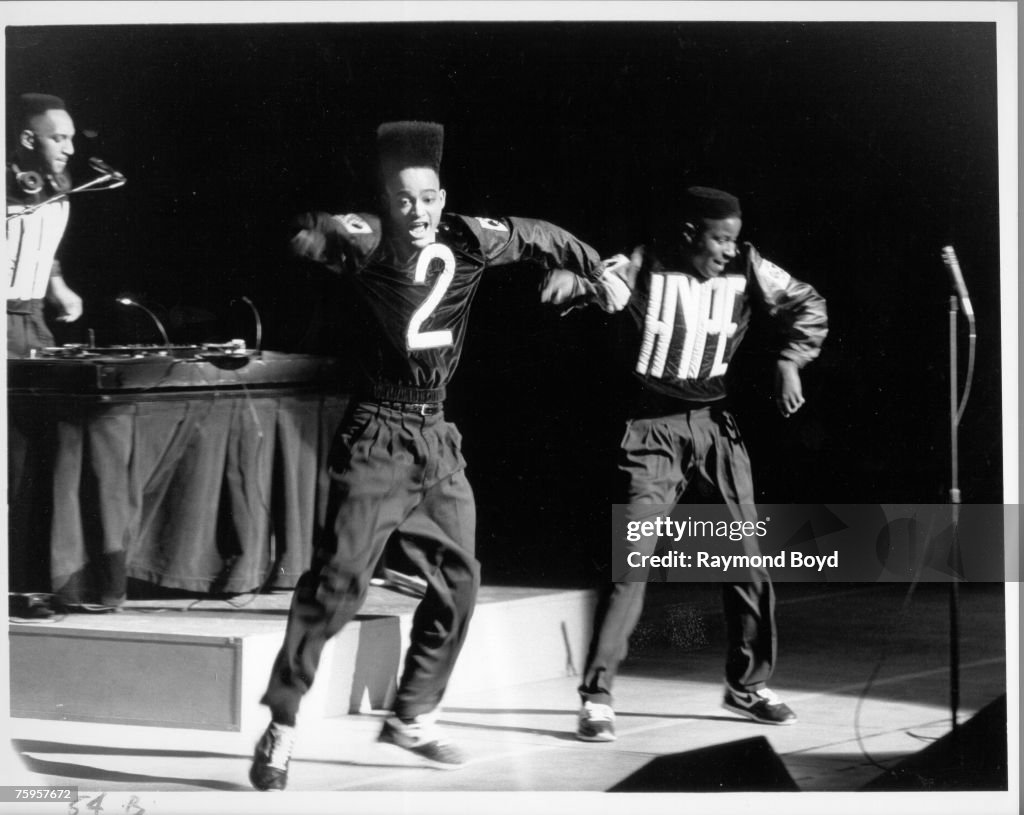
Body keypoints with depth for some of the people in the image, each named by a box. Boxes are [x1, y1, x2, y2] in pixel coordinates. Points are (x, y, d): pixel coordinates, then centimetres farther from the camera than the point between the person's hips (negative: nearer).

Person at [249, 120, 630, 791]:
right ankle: (280, 730, -5)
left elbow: (538, 237, 17)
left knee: (458, 581, 10)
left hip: (438, 438, 6)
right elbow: (304, 239, -26)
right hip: (378, 435, -6)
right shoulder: (366, 246, -11)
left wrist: (598, 270, 25)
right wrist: (327, 229, -46)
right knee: (338, 577, -13)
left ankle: (413, 717, 26)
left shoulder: (469, 238, 1)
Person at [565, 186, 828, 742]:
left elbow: (807, 306, 9)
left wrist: (790, 361, -4)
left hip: (715, 424, 4)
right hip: (653, 428, -4)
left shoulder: (746, 269, -1)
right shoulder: (642, 267, -11)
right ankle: (596, 696, -5)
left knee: (749, 557, 5)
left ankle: (748, 685, 23)